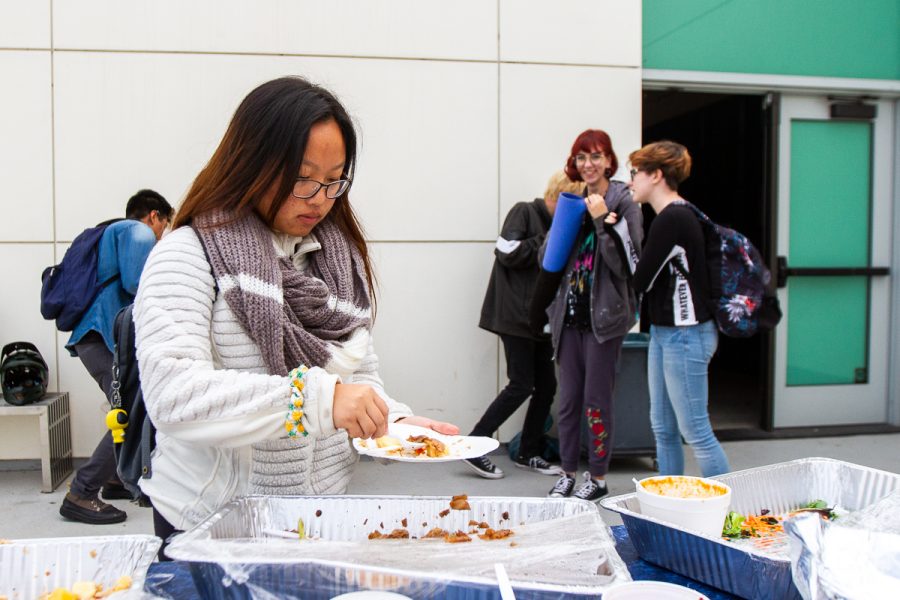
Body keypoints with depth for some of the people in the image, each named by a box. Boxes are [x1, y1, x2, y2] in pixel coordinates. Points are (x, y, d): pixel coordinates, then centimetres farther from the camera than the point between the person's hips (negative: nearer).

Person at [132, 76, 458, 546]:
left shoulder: (340, 257, 6)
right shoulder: (189, 254, -13)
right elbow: (171, 396, -27)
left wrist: (394, 421, -10)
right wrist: (315, 397, -36)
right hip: (211, 526, -5)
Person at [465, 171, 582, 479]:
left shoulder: (555, 225, 18)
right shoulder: (524, 212, -5)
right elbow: (508, 252, -18)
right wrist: (547, 242, -12)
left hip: (537, 318, 9)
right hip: (515, 316, -8)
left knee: (546, 385, 7)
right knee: (521, 385, -9)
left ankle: (528, 453, 19)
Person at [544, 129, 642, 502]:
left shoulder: (623, 202, -5)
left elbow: (626, 262, -15)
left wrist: (603, 220, -20)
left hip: (605, 314, -5)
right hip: (570, 313, 5)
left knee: (596, 399, 1)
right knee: (568, 398, 9)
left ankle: (598, 477, 15)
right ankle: (568, 473, 21)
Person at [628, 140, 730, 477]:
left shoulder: (672, 219, -18)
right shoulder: (674, 216, 13)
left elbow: (641, 281, -17)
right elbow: (652, 276, 12)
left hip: (685, 336, -10)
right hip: (665, 333, 10)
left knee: (694, 431, -3)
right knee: (663, 430, 15)